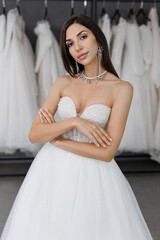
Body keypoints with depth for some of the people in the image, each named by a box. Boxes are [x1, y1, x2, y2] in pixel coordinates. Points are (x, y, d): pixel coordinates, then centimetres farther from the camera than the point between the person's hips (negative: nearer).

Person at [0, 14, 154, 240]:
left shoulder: (122, 88, -9)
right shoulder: (63, 83, 1)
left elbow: (107, 152, -15)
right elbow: (34, 134, -4)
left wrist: (53, 138, -10)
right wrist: (74, 121, -19)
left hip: (93, 175, -2)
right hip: (52, 171, 3)